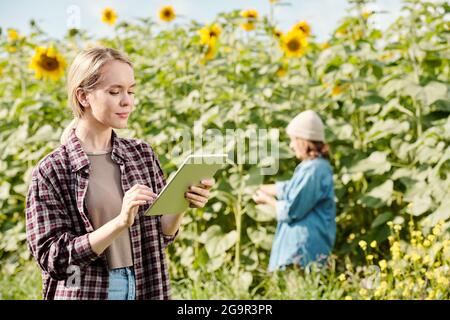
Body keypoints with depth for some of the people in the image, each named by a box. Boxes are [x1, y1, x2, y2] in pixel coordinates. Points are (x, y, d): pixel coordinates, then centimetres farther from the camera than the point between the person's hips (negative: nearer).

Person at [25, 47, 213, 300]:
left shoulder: (142, 154, 0)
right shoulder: (51, 171, -11)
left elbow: (161, 236, 6)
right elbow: (53, 258, -14)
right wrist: (121, 223, -24)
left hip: (145, 289, 4)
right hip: (83, 292, -3)